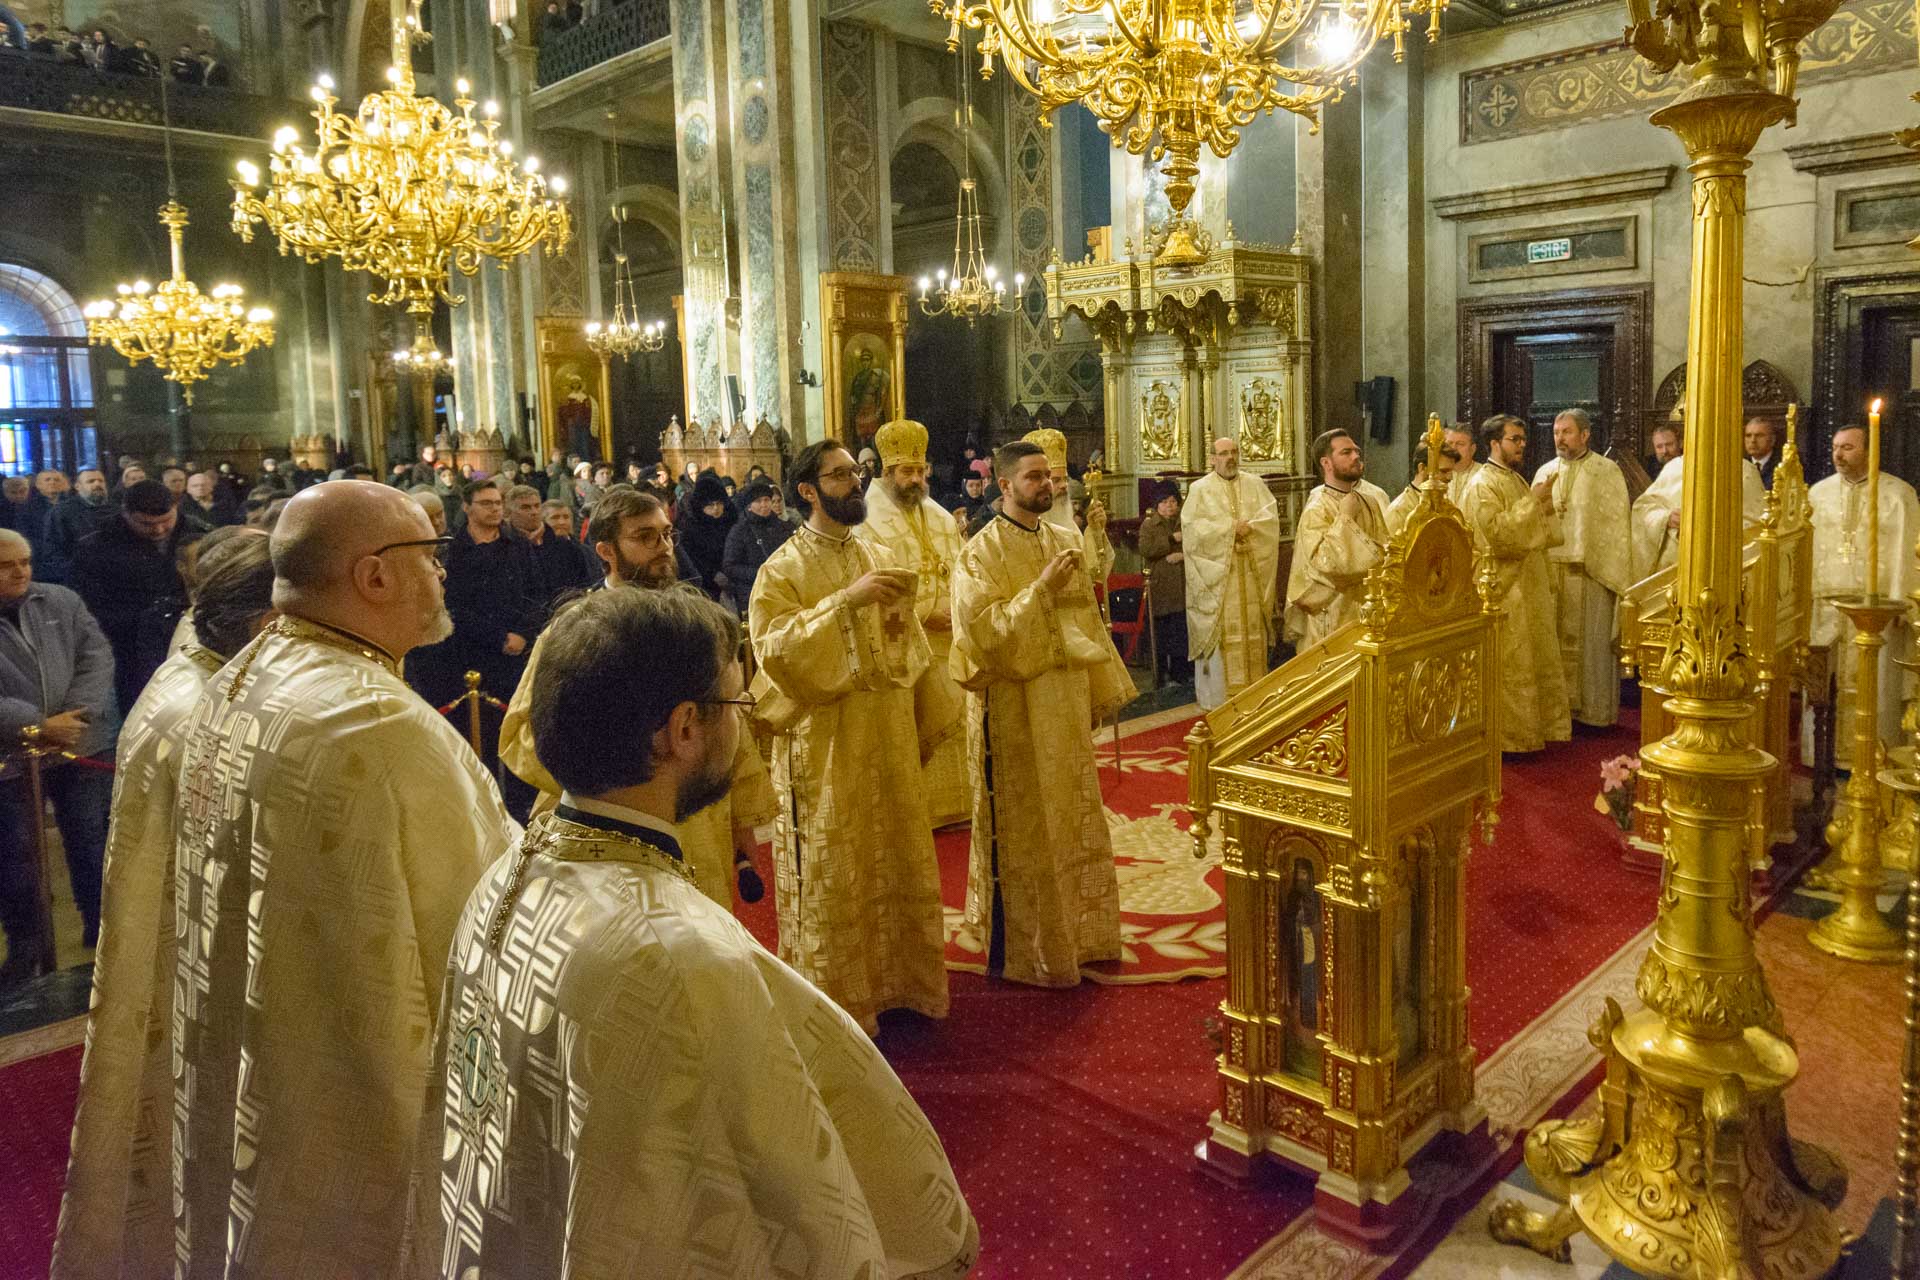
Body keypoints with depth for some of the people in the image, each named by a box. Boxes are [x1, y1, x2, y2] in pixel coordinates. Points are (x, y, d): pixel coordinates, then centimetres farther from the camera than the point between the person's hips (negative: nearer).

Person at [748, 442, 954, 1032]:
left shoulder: (881, 558, 10)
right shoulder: (781, 571, -6)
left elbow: (910, 647, 12)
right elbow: (774, 649, -20)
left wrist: (928, 723, 11)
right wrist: (845, 600, -27)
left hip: (891, 740, 6)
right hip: (825, 745, -5)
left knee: (898, 867, 13)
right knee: (831, 879, 3)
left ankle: (896, 982, 29)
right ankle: (835, 1002, 17)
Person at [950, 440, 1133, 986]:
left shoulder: (1066, 541, 9)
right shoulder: (982, 552, -10)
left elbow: (1086, 619, 13)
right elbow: (984, 629, -20)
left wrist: (1101, 691, 12)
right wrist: (1042, 588, -25)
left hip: (1067, 703, 6)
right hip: (1015, 709, -6)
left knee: (1074, 821, 15)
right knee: (1024, 829, 2)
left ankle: (1077, 933, 30)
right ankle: (1025, 948, 15)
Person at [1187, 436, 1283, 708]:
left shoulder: (1254, 484, 12)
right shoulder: (1200, 489, 2)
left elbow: (1270, 516, 1)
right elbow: (1191, 525, -11)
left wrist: (1248, 527, -17)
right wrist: (1231, 528, -15)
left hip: (1251, 573, 3)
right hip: (1216, 573, -3)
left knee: (1252, 628, 4)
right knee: (1221, 631, -4)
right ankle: (1221, 694, 1)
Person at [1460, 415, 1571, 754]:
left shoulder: (1517, 481, 16)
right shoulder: (1483, 484, -12)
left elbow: (1538, 534, 19)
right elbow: (1497, 531, -24)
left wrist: (1546, 508, 0)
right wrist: (1531, 501, -19)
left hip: (1529, 587, 9)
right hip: (1504, 590, -9)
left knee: (1534, 661, 13)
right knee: (1507, 668, -5)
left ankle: (1532, 729, 22)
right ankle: (1507, 737, 3)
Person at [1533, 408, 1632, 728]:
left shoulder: (1607, 471, -1)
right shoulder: (1545, 472, 12)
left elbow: (1616, 523, -5)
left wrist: (1615, 574, -10)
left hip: (1591, 571, -4)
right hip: (1551, 569, 4)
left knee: (1590, 641, 2)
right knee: (1556, 640, 5)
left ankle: (1593, 708, 11)